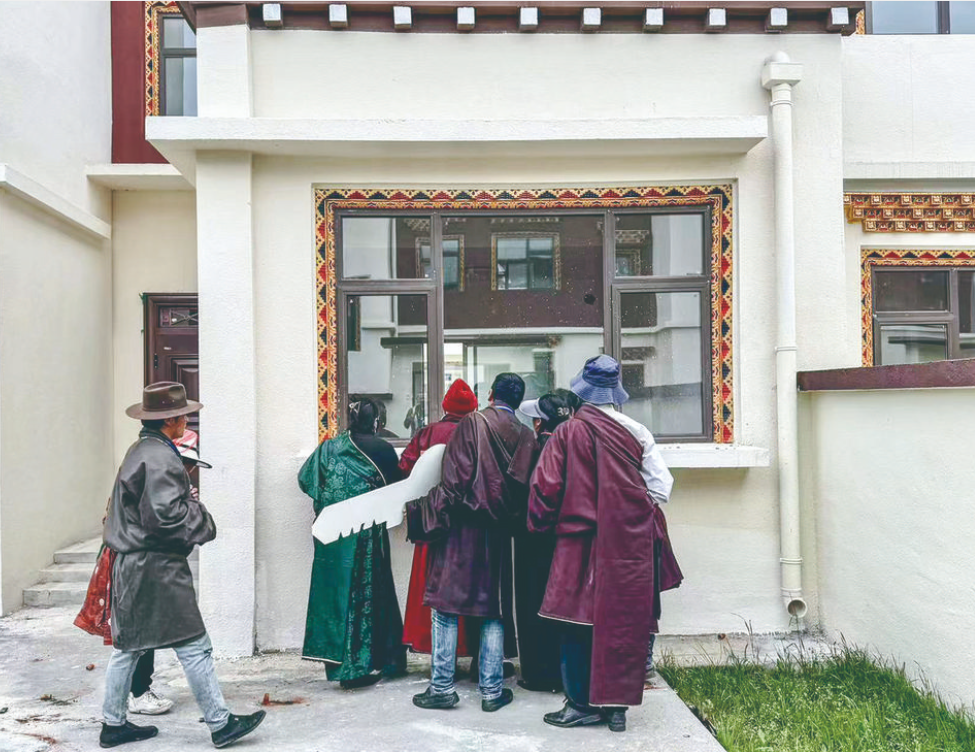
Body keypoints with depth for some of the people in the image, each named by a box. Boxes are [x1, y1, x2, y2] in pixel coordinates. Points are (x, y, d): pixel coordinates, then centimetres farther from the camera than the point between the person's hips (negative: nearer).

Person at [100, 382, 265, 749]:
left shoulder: (141, 450, 14)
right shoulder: (158, 457, -19)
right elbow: (165, 514, -25)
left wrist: (187, 501, 11)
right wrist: (200, 516, -9)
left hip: (132, 564, 11)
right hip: (157, 568, -11)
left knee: (129, 644, 18)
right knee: (194, 646, -3)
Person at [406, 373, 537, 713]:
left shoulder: (472, 423, -7)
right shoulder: (526, 436, 4)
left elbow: (454, 479, -13)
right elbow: (525, 489, 7)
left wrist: (426, 512, -7)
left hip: (461, 531, -4)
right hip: (498, 534, 4)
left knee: (446, 606, 4)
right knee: (493, 609, 10)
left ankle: (442, 688, 7)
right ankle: (492, 690, 13)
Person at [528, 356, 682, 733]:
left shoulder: (569, 431, -8)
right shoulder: (636, 432, -2)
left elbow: (546, 487, -6)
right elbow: (660, 485, -2)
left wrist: (541, 524, 11)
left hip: (582, 541, -2)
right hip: (629, 543, 3)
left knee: (580, 621, 8)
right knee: (623, 620, 11)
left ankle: (582, 704, 14)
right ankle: (617, 704, 18)